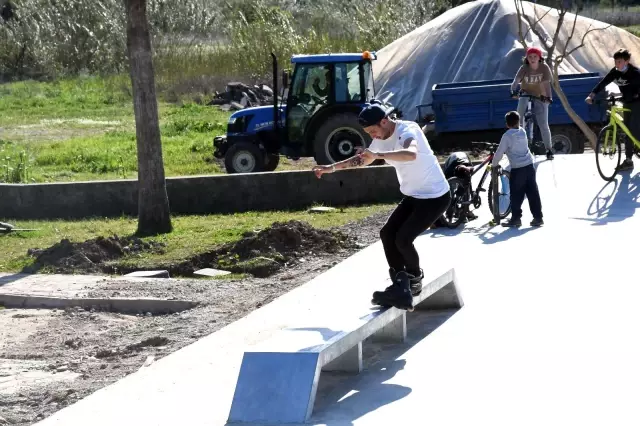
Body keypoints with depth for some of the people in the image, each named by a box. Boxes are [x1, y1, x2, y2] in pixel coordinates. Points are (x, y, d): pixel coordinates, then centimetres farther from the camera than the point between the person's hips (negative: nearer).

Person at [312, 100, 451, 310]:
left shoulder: (408, 130, -25)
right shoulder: (382, 138, 1)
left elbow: (411, 154, -49)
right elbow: (363, 158, 21)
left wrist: (378, 155, -58)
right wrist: (332, 167, 17)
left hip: (435, 197, -9)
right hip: (412, 196, 9)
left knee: (403, 239, -15)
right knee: (387, 233, 1)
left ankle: (415, 279, 13)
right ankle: (401, 286, 7)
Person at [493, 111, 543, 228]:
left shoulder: (507, 136, -9)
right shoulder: (523, 132, 9)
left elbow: (499, 152, -8)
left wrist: (494, 164, 9)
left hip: (517, 169, -5)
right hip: (529, 166, 5)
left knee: (516, 195, 1)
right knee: (533, 193, 7)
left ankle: (516, 218, 2)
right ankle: (538, 217, 8)